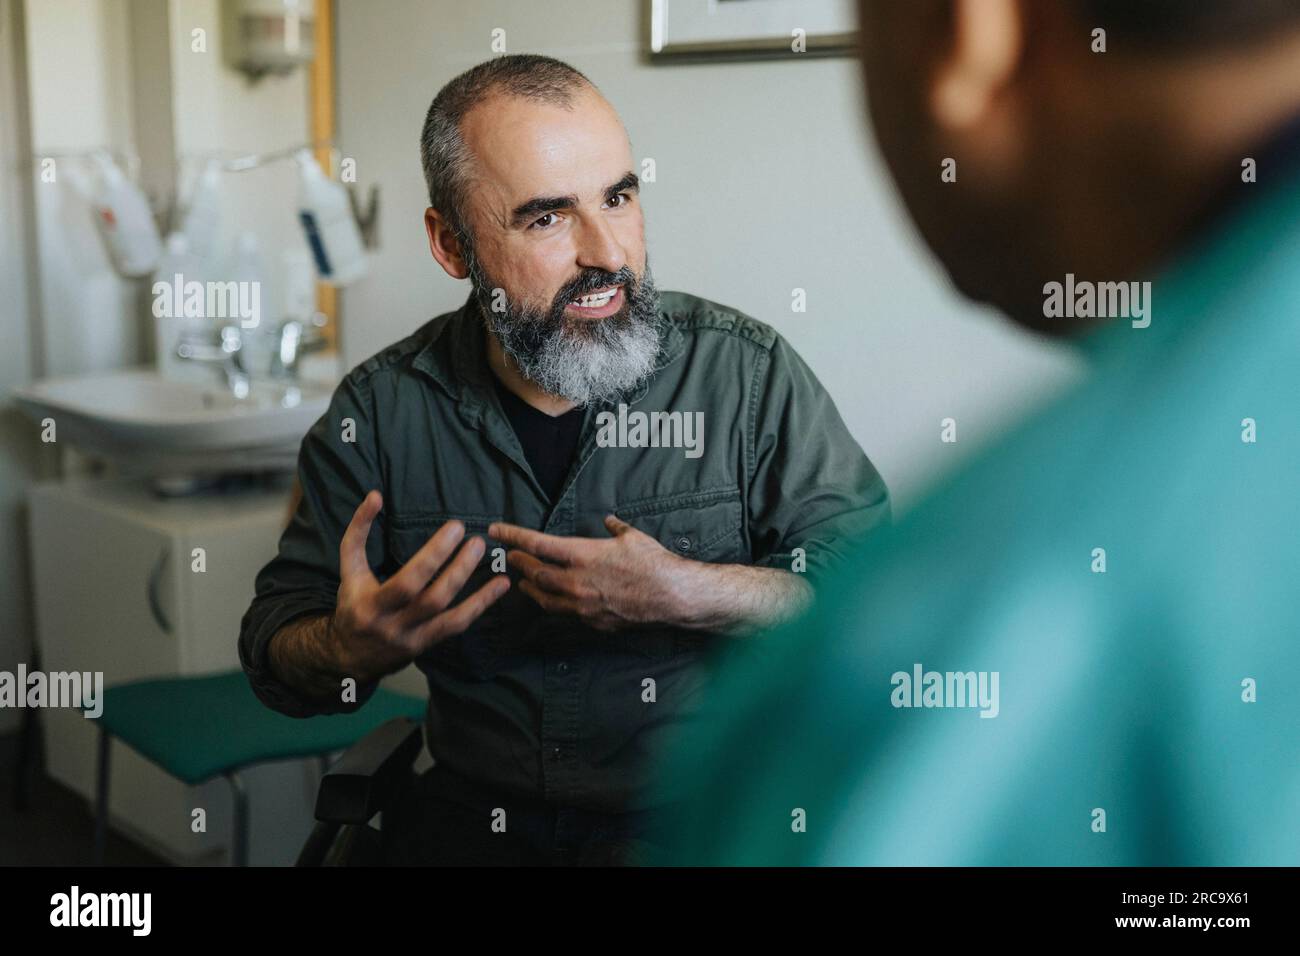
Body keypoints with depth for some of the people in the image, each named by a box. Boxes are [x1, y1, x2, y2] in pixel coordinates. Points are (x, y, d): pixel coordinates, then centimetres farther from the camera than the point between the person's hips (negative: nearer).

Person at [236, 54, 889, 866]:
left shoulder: (745, 371, -3)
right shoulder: (383, 410, 1)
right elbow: (274, 646, 5)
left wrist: (684, 597, -19)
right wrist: (350, 650, -18)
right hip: (477, 814, 2)